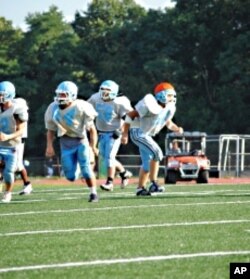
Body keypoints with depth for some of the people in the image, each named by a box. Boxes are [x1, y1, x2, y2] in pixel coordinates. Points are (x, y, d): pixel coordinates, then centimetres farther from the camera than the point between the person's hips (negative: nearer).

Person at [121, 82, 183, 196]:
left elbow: (168, 123, 19)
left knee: (147, 162, 11)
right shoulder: (150, 105, -25)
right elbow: (130, 115, -18)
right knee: (156, 152, -21)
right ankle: (153, 183, -17)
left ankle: (140, 188, 21)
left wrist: (177, 129, -3)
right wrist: (125, 134, -17)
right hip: (138, 132, -9)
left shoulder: (169, 108, 0)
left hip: (147, 135, 9)